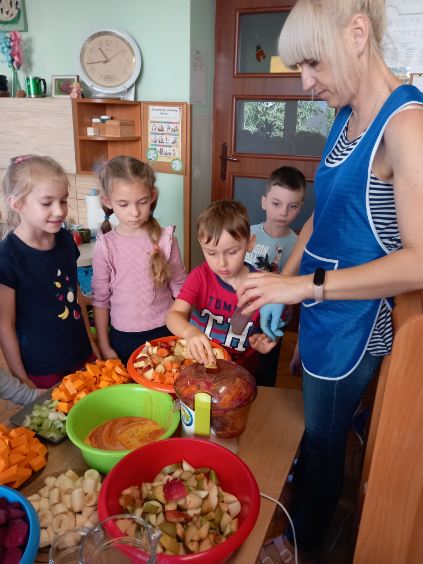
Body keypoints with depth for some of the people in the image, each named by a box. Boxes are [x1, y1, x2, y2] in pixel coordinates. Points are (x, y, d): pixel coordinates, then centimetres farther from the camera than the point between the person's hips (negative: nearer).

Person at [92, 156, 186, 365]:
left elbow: (179, 288, 0)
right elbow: (100, 300, -3)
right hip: (123, 337, 0)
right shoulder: (105, 246, -10)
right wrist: (104, 347, 0)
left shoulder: (165, 239, -9)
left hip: (164, 332, 0)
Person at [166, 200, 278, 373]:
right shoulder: (200, 276, -8)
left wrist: (263, 344, -18)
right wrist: (190, 332, -41)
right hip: (198, 361, -2)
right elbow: (174, 315, -20)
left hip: (240, 370, 3)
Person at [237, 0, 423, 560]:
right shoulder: (347, 118, 6)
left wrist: (306, 284, -24)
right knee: (315, 431, 24)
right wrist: (282, 281, 6)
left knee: (321, 441, 14)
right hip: (321, 313, 7)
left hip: (352, 324, -7)